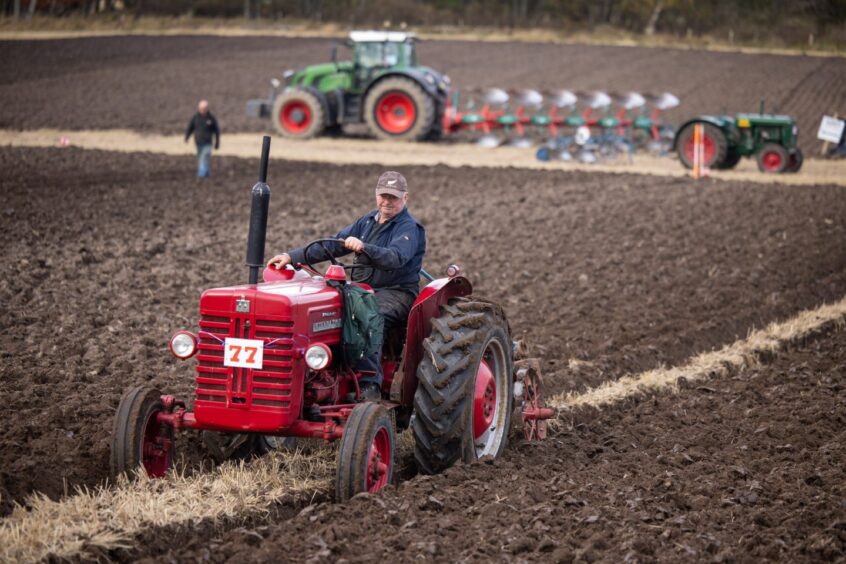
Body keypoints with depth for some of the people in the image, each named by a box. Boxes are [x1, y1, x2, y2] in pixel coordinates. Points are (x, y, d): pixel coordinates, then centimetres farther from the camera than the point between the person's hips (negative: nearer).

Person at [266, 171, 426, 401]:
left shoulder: (409, 228, -5)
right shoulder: (367, 222, 16)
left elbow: (396, 257, -25)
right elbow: (332, 245, 10)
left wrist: (363, 247, -42)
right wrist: (292, 257, -1)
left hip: (396, 292, -7)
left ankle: (370, 384, -42)